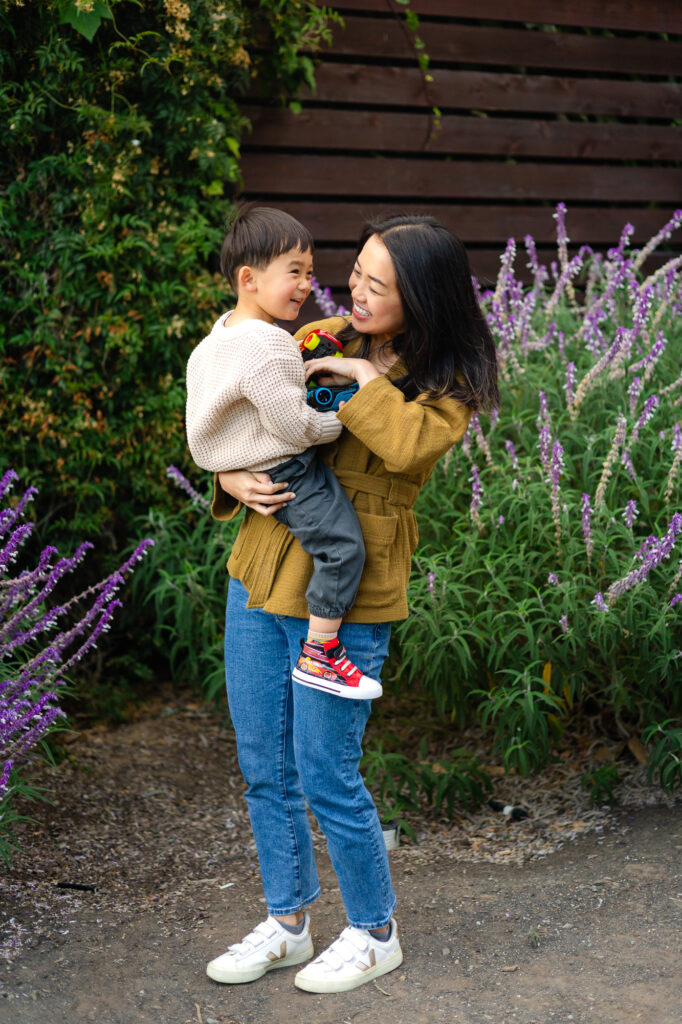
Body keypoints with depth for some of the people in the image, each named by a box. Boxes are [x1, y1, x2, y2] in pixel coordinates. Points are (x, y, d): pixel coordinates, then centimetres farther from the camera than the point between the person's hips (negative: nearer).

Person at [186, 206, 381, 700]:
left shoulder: (226, 329, 6)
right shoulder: (266, 350, -27)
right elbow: (296, 425, -23)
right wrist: (342, 419, -8)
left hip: (258, 467, 11)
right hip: (287, 471, -11)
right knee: (344, 547, -13)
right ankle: (319, 654, -6)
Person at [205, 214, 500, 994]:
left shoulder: (446, 385, -7)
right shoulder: (321, 340, 7)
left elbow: (408, 444, -29)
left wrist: (363, 378, -15)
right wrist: (232, 477, -7)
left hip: (347, 599, -6)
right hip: (259, 576, 6)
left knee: (325, 777, 0)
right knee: (263, 768, 13)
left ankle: (374, 934, 23)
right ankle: (287, 923, 32)